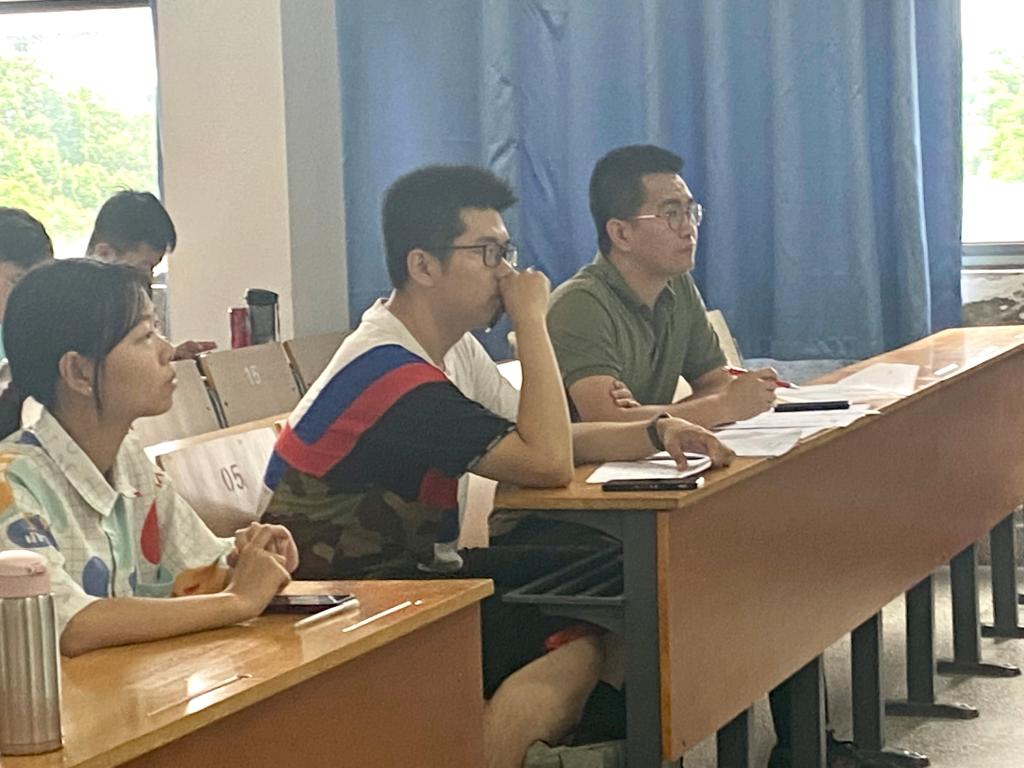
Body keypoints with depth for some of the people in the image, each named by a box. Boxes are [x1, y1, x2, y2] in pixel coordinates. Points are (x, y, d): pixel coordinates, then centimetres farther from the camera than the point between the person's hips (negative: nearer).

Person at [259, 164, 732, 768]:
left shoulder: (453, 349, 8)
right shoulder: (387, 371, -23)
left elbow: (544, 440, 10)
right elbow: (548, 463, -25)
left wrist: (654, 434, -6)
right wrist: (532, 320, -19)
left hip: (417, 570, 10)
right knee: (583, 638, -21)